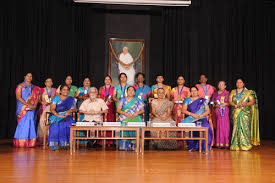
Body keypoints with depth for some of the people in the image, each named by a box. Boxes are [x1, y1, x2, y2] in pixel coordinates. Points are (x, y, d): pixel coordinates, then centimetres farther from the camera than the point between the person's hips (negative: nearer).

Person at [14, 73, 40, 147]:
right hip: (23, 109, -4)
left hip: (32, 108, 4)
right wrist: (28, 105, -17)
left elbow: (37, 97, 9)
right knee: (23, 124, -7)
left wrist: (34, 105, -9)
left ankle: (30, 143, 2)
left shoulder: (34, 87, 16)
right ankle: (22, 142, -3)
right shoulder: (20, 86, 3)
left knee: (31, 124, 0)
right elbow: (18, 97, -8)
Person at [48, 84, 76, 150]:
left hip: (67, 117, 1)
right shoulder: (56, 98, 9)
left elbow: (74, 109, 11)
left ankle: (66, 143, -26)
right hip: (56, 116, -1)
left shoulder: (71, 99, 17)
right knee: (56, 125, -34)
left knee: (69, 123, -33)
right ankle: (55, 144, -25)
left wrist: (70, 111, -12)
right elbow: (52, 109, -2)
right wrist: (58, 115, -19)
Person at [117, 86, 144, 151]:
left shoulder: (138, 100, 15)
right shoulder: (123, 99, 14)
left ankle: (132, 146, -24)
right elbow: (118, 110, 6)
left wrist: (136, 113, -9)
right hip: (124, 118, 0)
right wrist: (125, 113, -11)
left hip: (135, 118, 0)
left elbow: (142, 110, 11)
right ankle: (124, 146, -24)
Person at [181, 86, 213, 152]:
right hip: (190, 119, 1)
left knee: (206, 127, -34)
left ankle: (205, 147, -23)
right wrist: (192, 114, -13)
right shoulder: (187, 100, 13)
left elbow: (208, 111, 6)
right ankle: (192, 146, -19)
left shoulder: (203, 100, 13)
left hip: (201, 119, 0)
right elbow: (183, 110, 2)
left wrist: (201, 115, -13)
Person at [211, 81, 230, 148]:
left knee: (226, 126, -7)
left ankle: (226, 143, -4)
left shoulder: (227, 93, 9)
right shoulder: (215, 94, 15)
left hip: (225, 111, -1)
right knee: (218, 126, -4)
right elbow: (212, 103, 13)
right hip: (217, 111, 2)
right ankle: (219, 143, -1)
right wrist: (216, 105, -6)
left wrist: (225, 104, -12)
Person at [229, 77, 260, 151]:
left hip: (245, 112, -2)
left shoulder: (248, 92, 7)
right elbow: (230, 101, 4)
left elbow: (252, 101, -1)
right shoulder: (233, 92, 13)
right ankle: (236, 145, 2)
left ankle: (245, 145, -3)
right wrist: (236, 105, -14)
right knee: (236, 128, -2)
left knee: (244, 127, -9)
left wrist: (244, 104, -16)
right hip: (235, 112, 2)